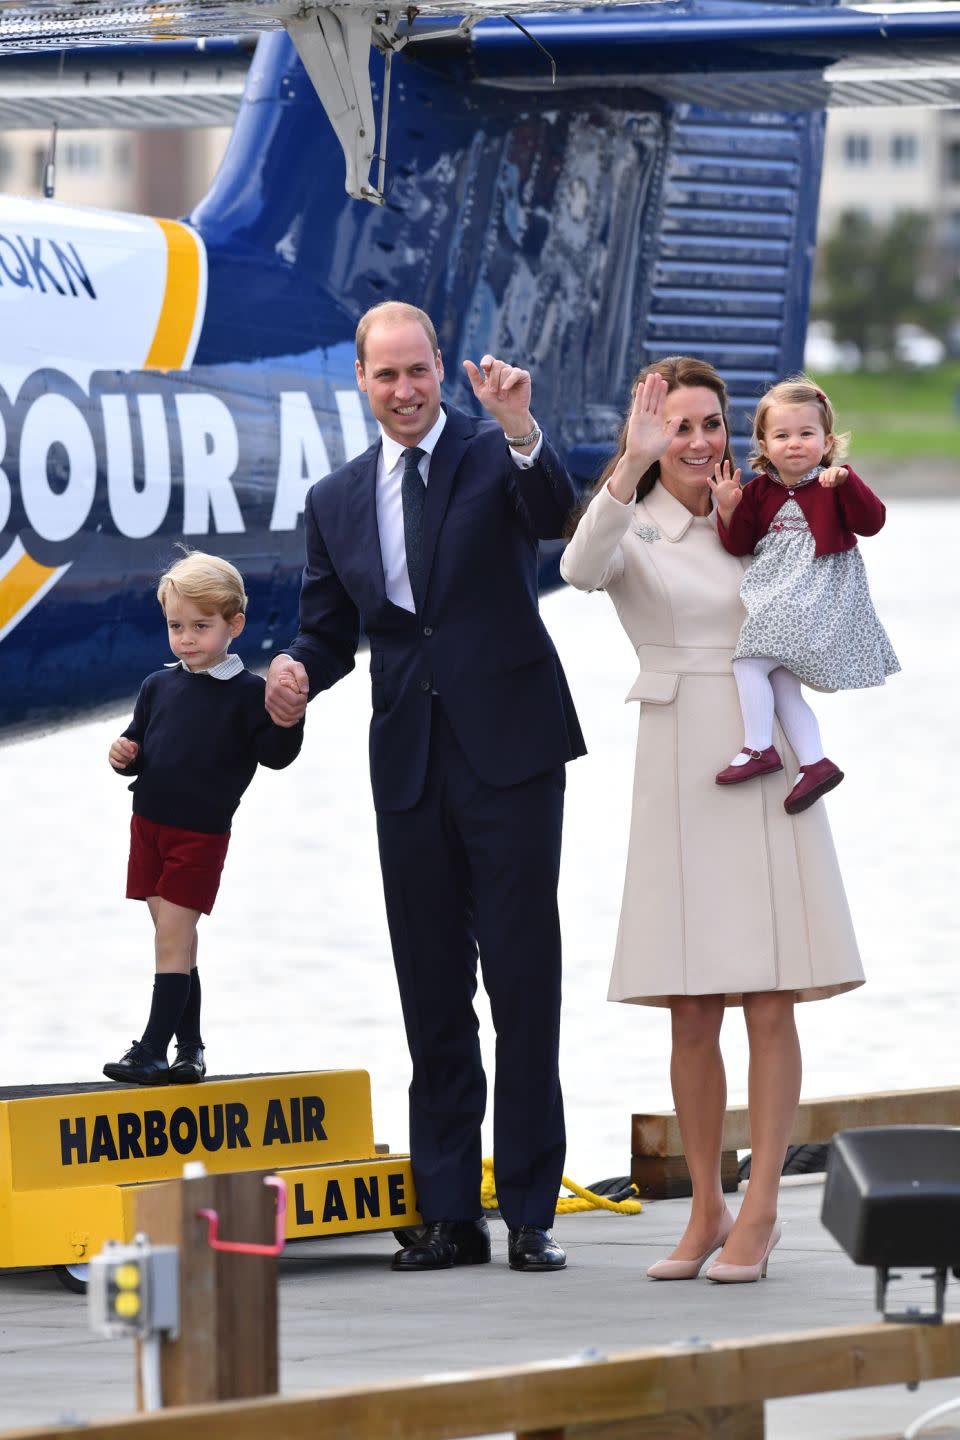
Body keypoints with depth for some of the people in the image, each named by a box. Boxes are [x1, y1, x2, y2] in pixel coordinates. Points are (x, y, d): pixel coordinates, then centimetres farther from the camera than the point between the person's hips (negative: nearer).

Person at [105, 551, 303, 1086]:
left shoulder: (247, 692, -7)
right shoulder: (160, 686, 8)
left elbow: (275, 755, -10)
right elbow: (138, 743, 17)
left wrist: (288, 720, -29)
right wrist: (124, 754, -5)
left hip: (202, 834, -5)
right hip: (150, 822, 5)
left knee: (172, 936, -8)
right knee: (176, 937, 9)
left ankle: (154, 1048, -6)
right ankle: (189, 1046, 17)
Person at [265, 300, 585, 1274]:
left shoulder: (495, 457, 0)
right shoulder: (334, 502, 12)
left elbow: (554, 514, -21)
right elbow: (328, 631, 16)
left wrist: (520, 429, -39)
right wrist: (296, 674, -6)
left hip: (508, 751, -4)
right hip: (409, 764, 4)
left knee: (523, 980, -4)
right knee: (431, 993, 7)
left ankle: (531, 1212, 0)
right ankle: (450, 1217, 12)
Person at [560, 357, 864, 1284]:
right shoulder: (633, 528, 2)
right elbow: (583, 570, -22)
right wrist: (632, 465, -34)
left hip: (766, 767, 1)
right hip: (679, 772, -1)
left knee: (770, 1005, -5)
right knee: (690, 1017, 2)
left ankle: (759, 1210, -2)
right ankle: (706, 1210, 13)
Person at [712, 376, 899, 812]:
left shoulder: (833, 485, -5)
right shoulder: (760, 492, 10)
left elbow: (871, 521, -16)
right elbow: (740, 543, 10)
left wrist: (845, 482, -30)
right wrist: (729, 511, -8)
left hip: (814, 594, -7)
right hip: (776, 595, 7)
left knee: (750, 662, -17)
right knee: (781, 685, 4)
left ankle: (759, 748, -10)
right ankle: (816, 764, 8)